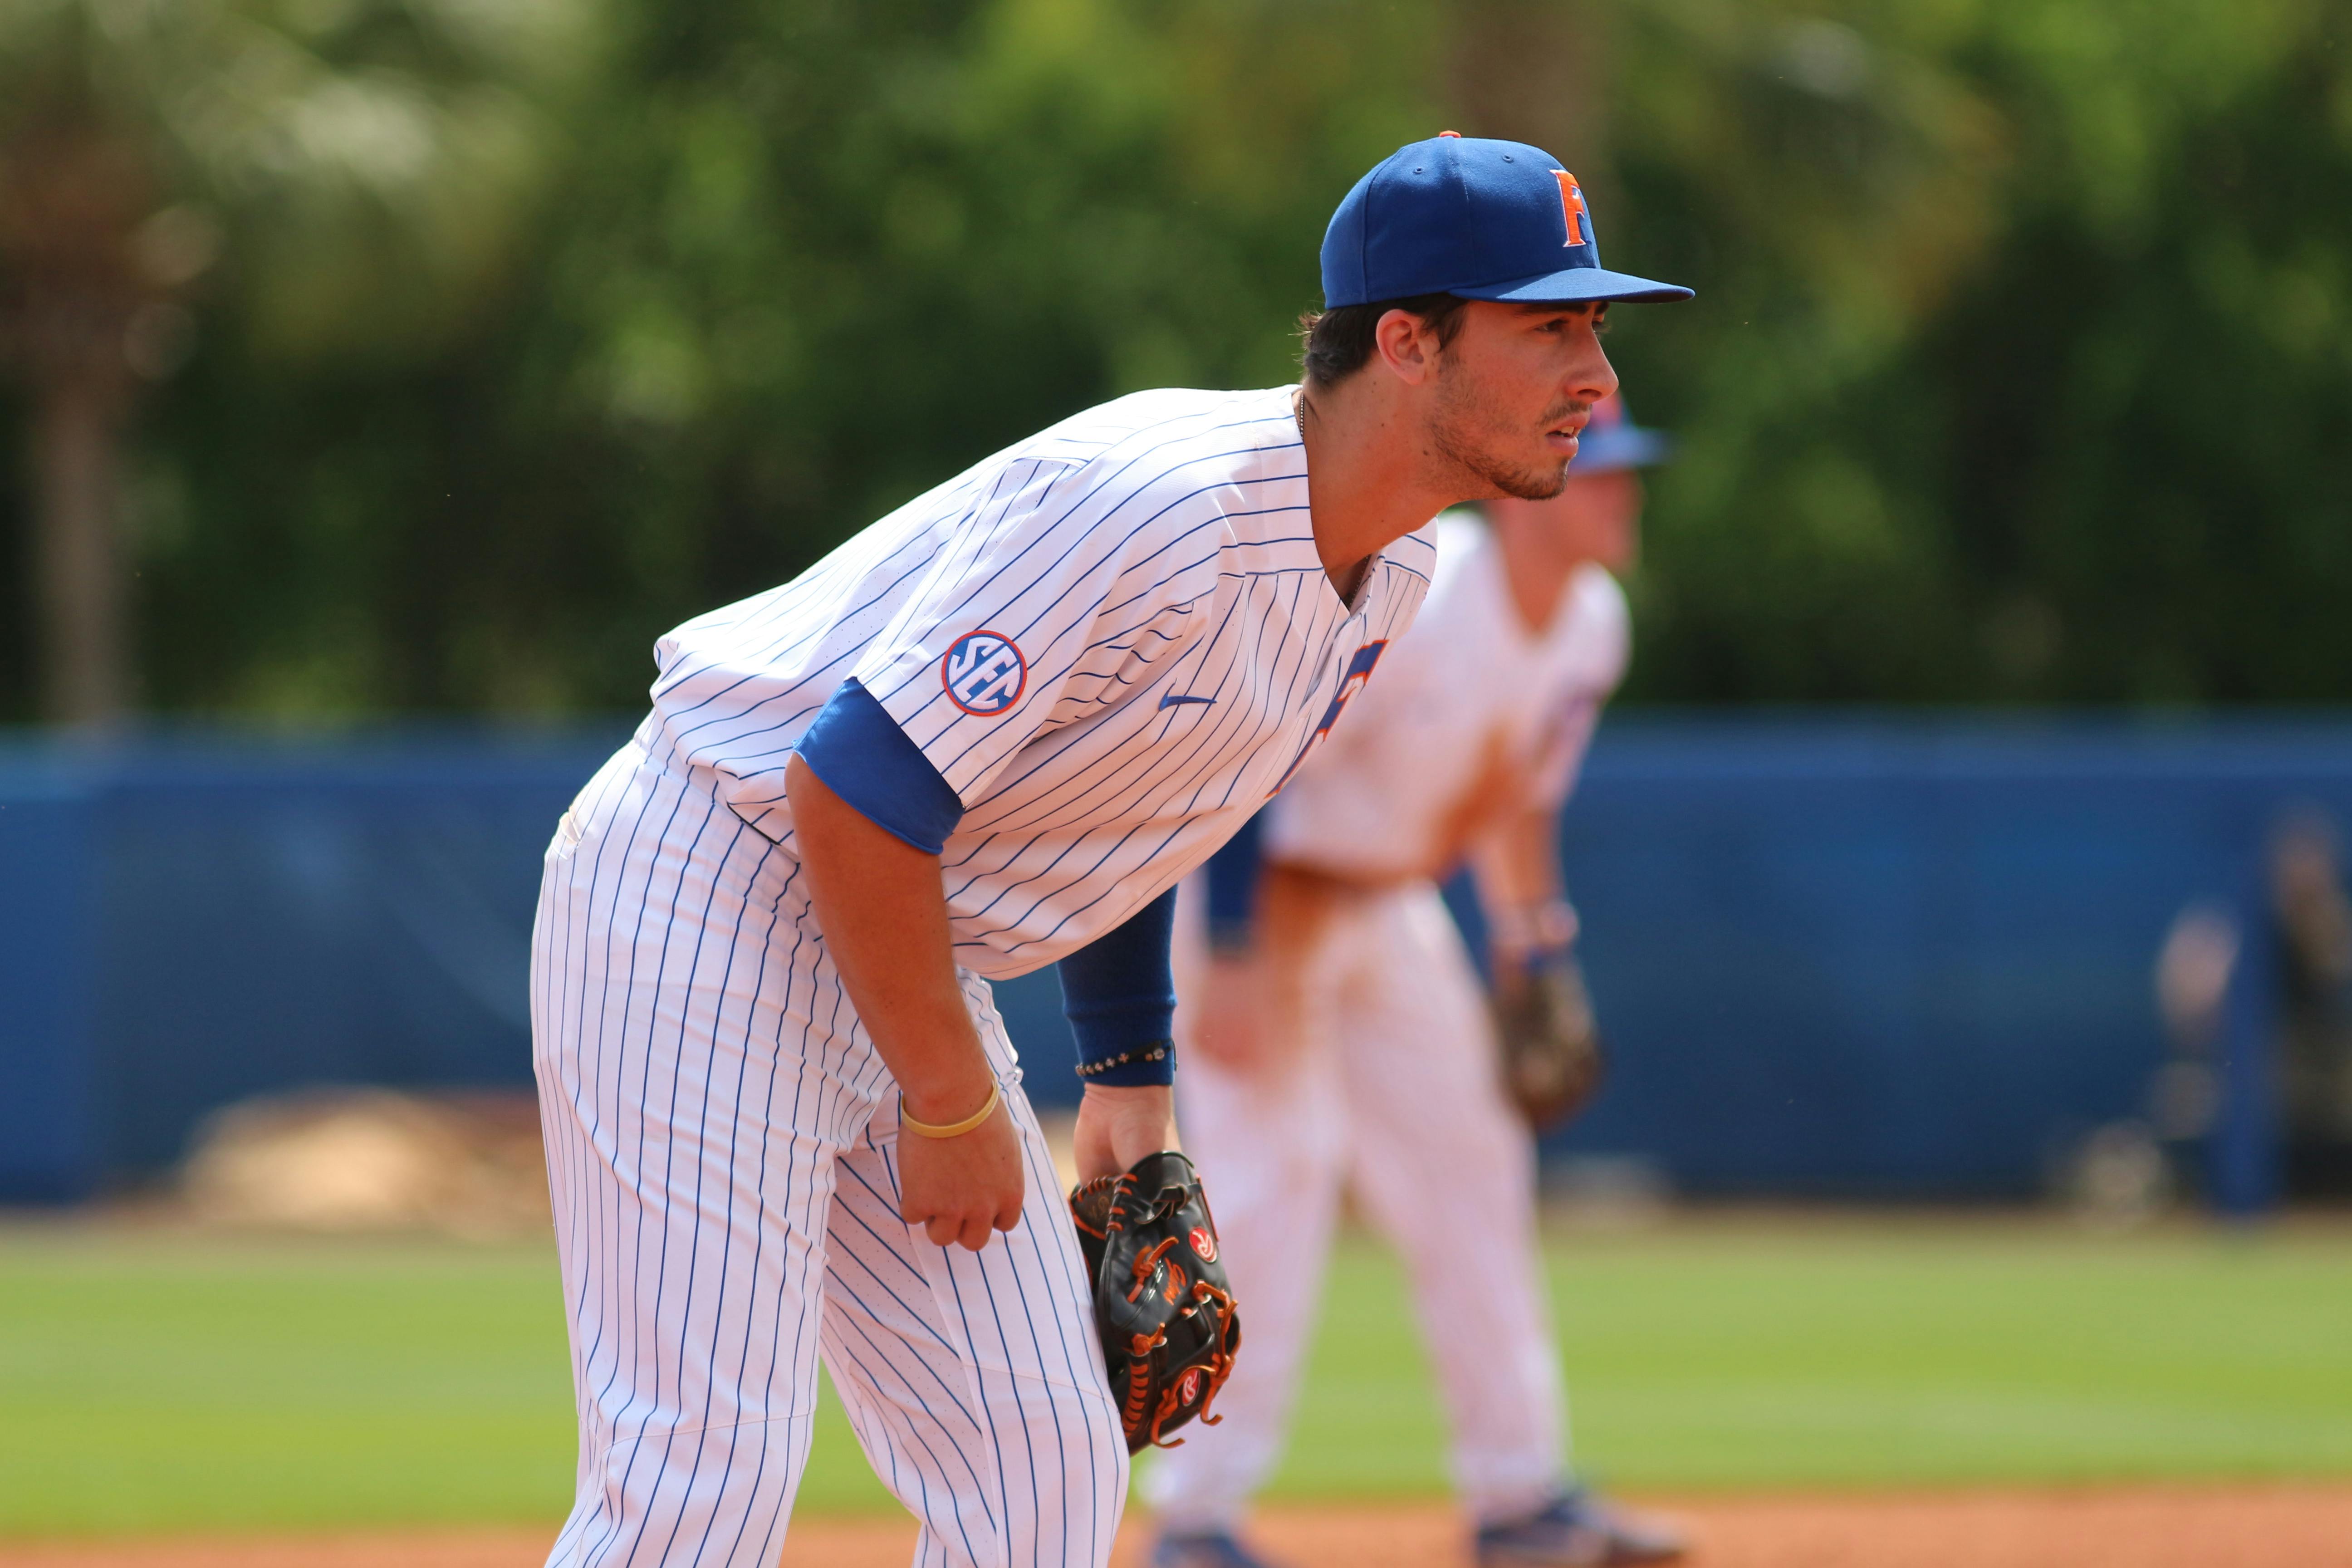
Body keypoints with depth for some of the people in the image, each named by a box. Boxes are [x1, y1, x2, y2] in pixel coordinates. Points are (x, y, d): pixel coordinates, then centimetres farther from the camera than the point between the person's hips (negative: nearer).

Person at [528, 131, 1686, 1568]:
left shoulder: (1389, 574, 3)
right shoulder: (1157, 508, -28)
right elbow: (856, 791, -28)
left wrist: (1131, 1075, 16)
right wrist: (955, 1108, -18)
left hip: (904, 953, 9)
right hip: (709, 896, -9)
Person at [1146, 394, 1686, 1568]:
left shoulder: (1591, 623, -3)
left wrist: (1532, 945, 12)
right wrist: (1230, 965, -32)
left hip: (1390, 901, 9)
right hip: (1259, 897, -9)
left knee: (1468, 1164, 9)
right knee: (1268, 1184, -15)